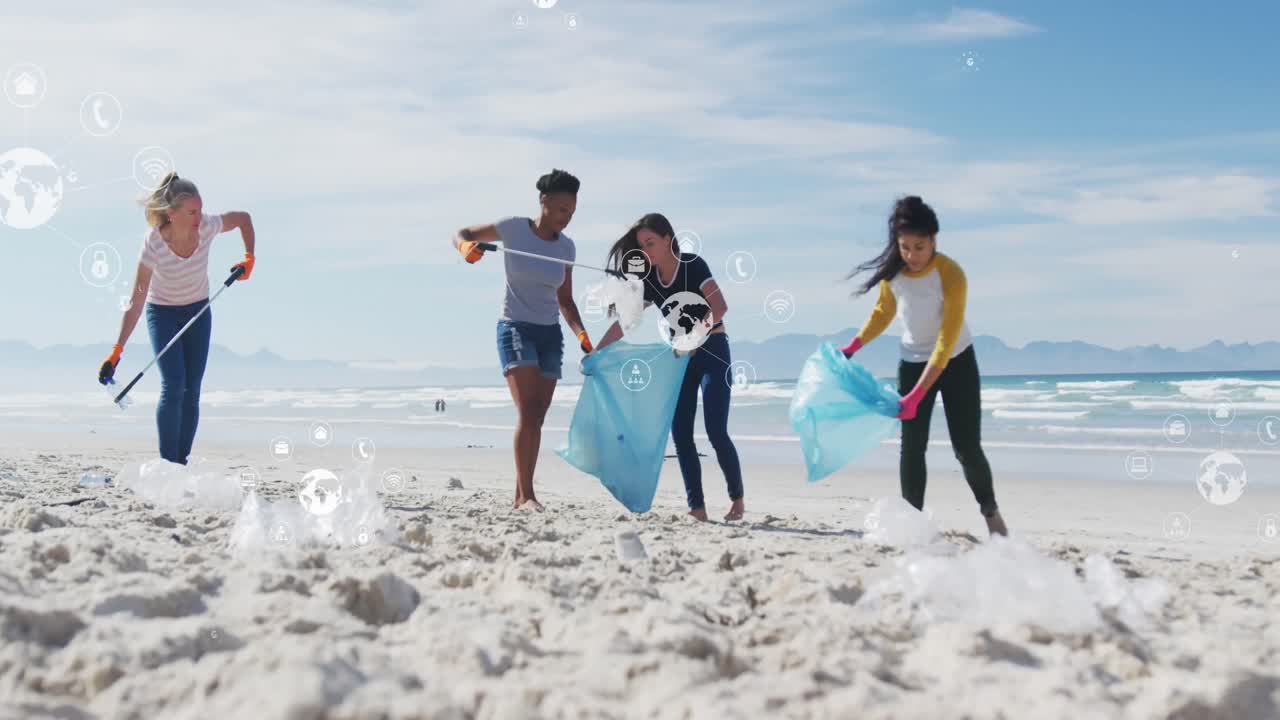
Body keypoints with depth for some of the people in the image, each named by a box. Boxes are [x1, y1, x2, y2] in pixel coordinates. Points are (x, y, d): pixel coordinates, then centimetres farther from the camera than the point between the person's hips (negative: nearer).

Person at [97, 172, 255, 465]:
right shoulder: (154, 244, -29)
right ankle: (167, 465, -10)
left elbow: (243, 217, 0)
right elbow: (136, 303, -26)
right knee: (173, 385, -17)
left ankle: (182, 463, 7)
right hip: (163, 314, -3)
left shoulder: (207, 226, -22)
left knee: (192, 390, 0)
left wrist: (249, 258, -12)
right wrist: (117, 350, -30)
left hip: (198, 312, 3)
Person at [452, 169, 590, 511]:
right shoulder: (513, 229, -6)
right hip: (515, 328, -5)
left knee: (537, 417, 3)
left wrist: (581, 333, -1)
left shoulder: (565, 247, 7)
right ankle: (526, 495, -19)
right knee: (528, 411, -18)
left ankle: (521, 495, 10)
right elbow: (460, 234, 4)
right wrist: (466, 246, -20)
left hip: (550, 332, 5)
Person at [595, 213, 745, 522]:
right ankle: (697, 507, 0)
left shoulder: (692, 265, -14)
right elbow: (623, 322, 5)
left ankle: (737, 498, 6)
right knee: (680, 433, -3)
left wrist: (696, 335, -38)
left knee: (716, 431, -11)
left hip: (712, 351, -6)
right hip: (680, 357, 6)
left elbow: (720, 306, -25)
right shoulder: (650, 281, 3)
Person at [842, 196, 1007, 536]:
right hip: (912, 362, 4)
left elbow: (947, 342, -29)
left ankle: (990, 511, 20)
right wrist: (853, 347, -2)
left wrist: (916, 395, -35)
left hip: (956, 363, -4)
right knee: (912, 446, -4)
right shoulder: (892, 269, -12)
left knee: (967, 447, -3)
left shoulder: (951, 274, -27)